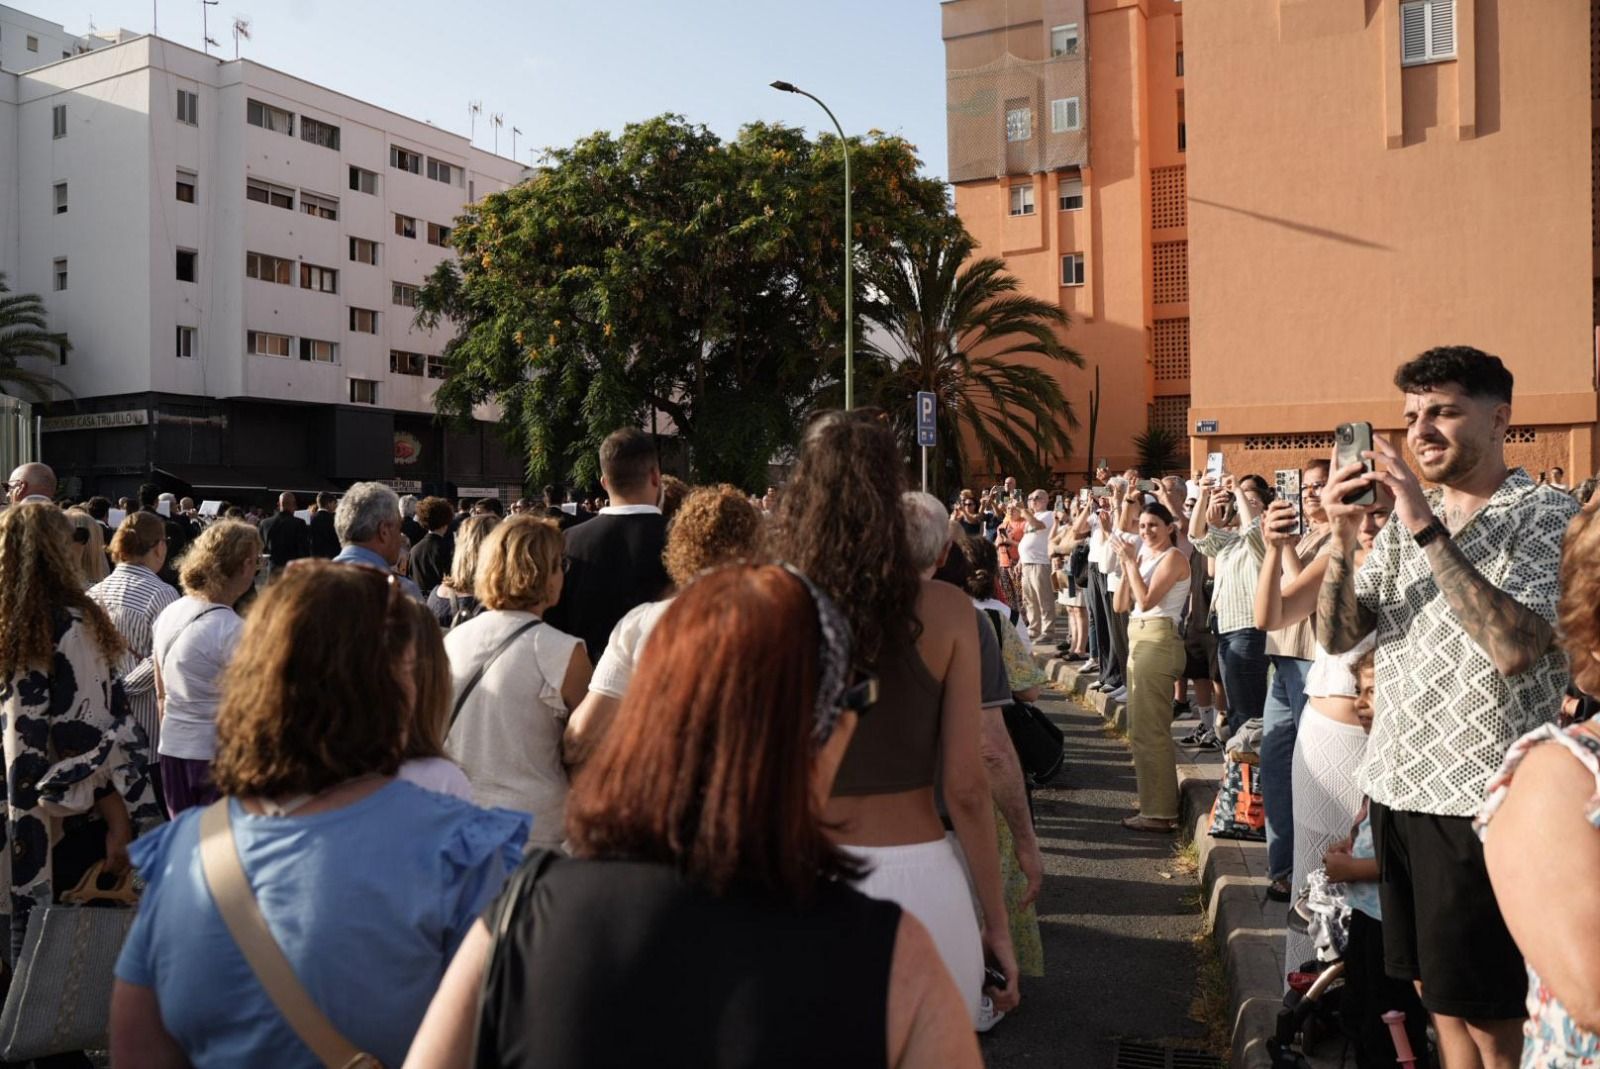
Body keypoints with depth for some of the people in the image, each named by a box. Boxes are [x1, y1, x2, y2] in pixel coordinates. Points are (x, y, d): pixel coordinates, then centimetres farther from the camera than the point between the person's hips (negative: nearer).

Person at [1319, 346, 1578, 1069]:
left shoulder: (1547, 517, -8)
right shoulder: (1403, 522, 11)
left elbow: (1514, 648, -24)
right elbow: (1337, 637, 3)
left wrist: (1427, 530, -24)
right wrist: (1342, 540, -12)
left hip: (1480, 802, -6)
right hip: (1397, 789, 6)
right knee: (1437, 997, 16)